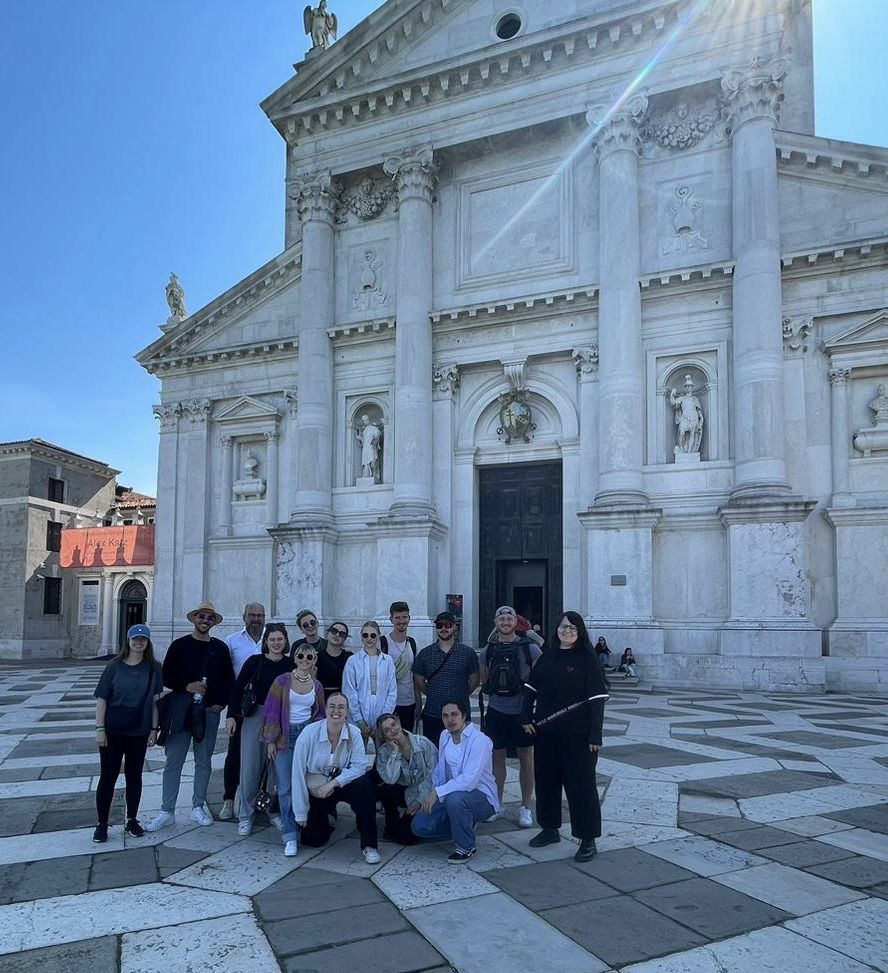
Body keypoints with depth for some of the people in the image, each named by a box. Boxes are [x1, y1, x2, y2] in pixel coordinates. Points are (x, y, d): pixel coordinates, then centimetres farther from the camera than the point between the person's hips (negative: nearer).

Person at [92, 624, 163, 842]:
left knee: (134, 776, 10)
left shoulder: (153, 669, 1)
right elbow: (101, 699, -2)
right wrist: (100, 729, -8)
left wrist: (154, 729, 1)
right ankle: (101, 824, 15)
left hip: (139, 732, 1)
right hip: (113, 732, -1)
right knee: (108, 777, 3)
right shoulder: (114, 666, -3)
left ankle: (132, 820, 24)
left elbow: (155, 701, 3)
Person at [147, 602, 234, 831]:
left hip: (210, 711, 2)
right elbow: (166, 677, 1)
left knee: (203, 762, 9)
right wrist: (186, 686, -13)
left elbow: (229, 680, 11)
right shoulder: (180, 645, 2)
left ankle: (198, 807, 21)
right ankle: (167, 812, 8)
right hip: (181, 711, -2)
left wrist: (220, 703, 0)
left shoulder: (220, 648, 7)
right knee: (173, 762, 0)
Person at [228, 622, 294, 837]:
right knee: (249, 768, 1)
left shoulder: (291, 664, 1)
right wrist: (232, 715, -7)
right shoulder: (255, 661, -3)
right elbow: (238, 687, -2)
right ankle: (245, 816, 13)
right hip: (255, 717, -1)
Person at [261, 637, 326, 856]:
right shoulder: (282, 681, -3)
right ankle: (290, 836, -1)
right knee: (286, 787, -6)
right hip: (285, 737, -2)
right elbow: (272, 711, -4)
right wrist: (270, 740, -7)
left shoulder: (317, 686, 7)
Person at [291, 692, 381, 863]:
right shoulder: (309, 733, -21)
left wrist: (333, 783, -30)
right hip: (315, 790, 0)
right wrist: (300, 814, -12)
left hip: (342, 783, 0)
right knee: (312, 840, 0)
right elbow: (298, 773, -16)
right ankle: (327, 816, 35)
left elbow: (360, 766, -18)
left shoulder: (354, 733, -16)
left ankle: (369, 845, -19)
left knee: (364, 785, -30)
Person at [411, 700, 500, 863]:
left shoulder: (480, 740, -22)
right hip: (452, 793, 7)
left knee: (455, 799, -38)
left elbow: (469, 780, -31)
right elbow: (440, 770, 12)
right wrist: (432, 796, 0)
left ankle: (466, 847, -12)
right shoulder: (445, 736, 2)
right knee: (419, 826, -7)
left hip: (480, 796, -7)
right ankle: (465, 826, 16)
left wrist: (437, 793, -30)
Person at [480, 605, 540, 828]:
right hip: (496, 711, 2)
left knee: (526, 758, 6)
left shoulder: (530, 648, -4)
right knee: (497, 757, 10)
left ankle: (526, 807, 17)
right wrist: (491, 695, 5)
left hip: (523, 711, -2)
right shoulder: (488, 650, 4)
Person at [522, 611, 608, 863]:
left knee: (580, 783, -1)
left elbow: (597, 699, -10)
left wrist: (595, 736, -14)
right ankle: (550, 828, 30)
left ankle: (588, 840, 9)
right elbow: (531, 689, 11)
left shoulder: (587, 659, -7)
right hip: (546, 733, 6)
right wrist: (527, 718, -1)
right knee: (546, 779, 13)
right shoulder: (547, 657, 8)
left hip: (577, 735, -5)